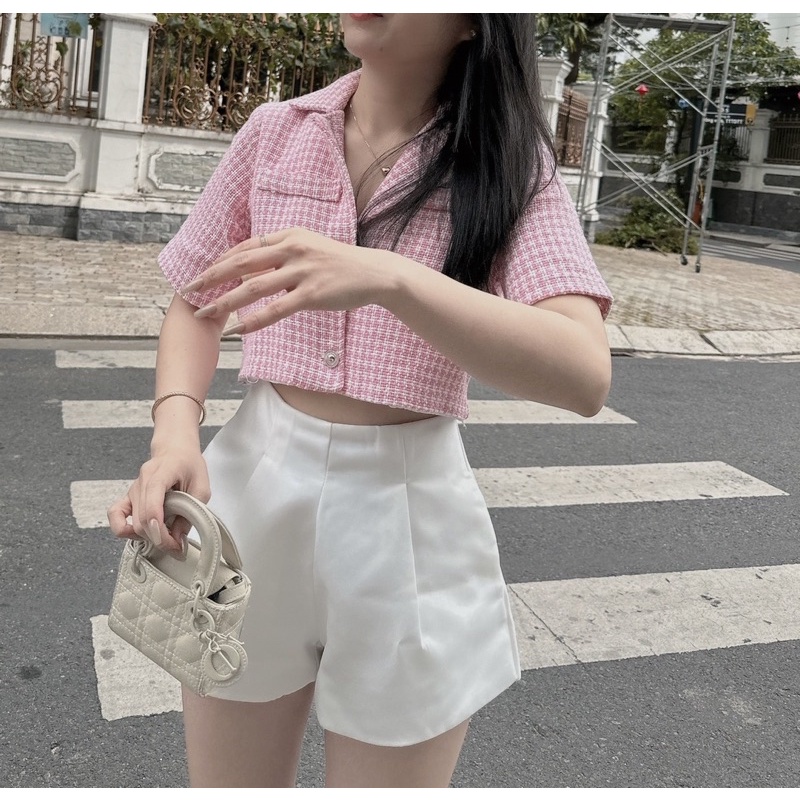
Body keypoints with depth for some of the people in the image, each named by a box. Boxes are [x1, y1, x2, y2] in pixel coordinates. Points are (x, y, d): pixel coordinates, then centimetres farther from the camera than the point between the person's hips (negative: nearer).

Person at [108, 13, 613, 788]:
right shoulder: (276, 132, 1)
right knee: (227, 780, 18)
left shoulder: (507, 165, -7)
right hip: (252, 490, 3)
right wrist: (175, 430, -11)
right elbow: (196, 306, 9)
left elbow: (584, 374, -21)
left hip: (408, 517, -2)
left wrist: (388, 278, -36)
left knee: (388, 770, 14)